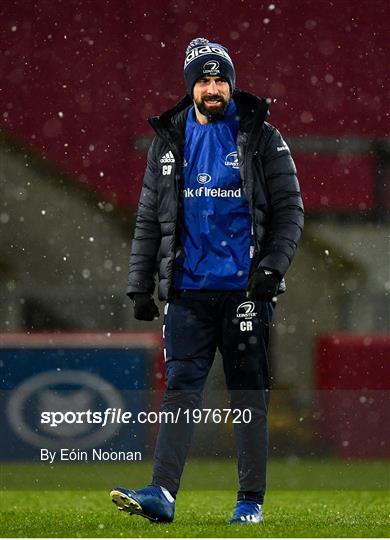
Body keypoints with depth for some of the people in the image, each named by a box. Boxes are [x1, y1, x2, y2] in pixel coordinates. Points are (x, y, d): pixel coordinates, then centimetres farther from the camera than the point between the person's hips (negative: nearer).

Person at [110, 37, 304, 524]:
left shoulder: (261, 138, 3)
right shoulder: (168, 141, 11)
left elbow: (289, 209, 1)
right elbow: (149, 219, 14)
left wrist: (273, 266, -12)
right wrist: (140, 287, 7)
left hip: (246, 287, -2)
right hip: (187, 290, 2)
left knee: (249, 393, 2)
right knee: (181, 387, -7)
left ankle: (251, 499, 7)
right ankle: (162, 493, -15)